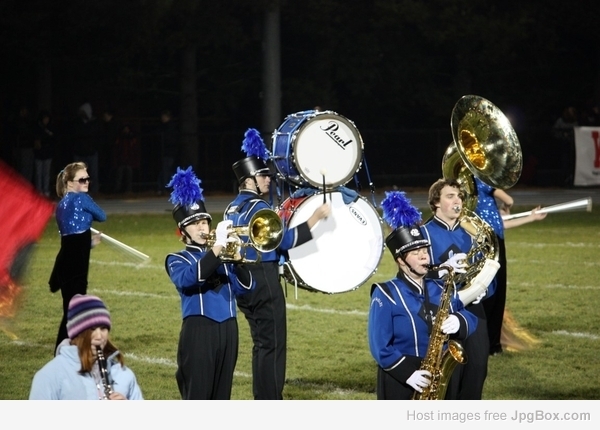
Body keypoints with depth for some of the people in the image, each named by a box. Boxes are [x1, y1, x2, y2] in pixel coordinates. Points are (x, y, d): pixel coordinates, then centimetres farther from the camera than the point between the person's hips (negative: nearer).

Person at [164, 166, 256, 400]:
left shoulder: (223, 257, 16)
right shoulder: (177, 259, 3)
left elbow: (246, 286, 5)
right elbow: (188, 278, -22)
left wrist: (236, 257, -11)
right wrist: (217, 247, -24)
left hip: (227, 330, 5)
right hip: (198, 332, -5)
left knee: (221, 395, 9)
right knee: (197, 397, -7)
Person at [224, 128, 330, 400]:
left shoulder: (232, 209, 13)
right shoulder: (258, 207, -16)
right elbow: (286, 240, -21)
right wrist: (315, 217, -19)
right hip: (265, 283, -10)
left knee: (261, 343, 15)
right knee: (273, 344, -5)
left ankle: (262, 403, 19)